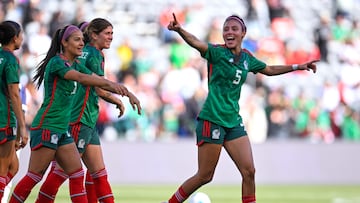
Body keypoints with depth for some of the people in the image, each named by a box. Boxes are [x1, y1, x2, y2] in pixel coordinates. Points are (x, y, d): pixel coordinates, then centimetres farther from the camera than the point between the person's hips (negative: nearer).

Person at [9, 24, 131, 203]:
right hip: (46, 127, -9)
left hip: (62, 130, 9)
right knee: (34, 176, -5)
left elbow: (98, 81, 12)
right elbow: (80, 78, -29)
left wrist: (123, 92, -1)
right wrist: (111, 84, -38)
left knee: (77, 174, 4)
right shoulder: (56, 62, -13)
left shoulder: (76, 65, 13)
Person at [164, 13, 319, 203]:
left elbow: (269, 70, 29)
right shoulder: (217, 52, -9)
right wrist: (179, 30, -50)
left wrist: (298, 66, 30)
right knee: (205, 176, -3)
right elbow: (196, 42, -30)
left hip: (233, 121, 6)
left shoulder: (247, 58, 10)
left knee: (249, 171, -2)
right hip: (212, 120, -6)